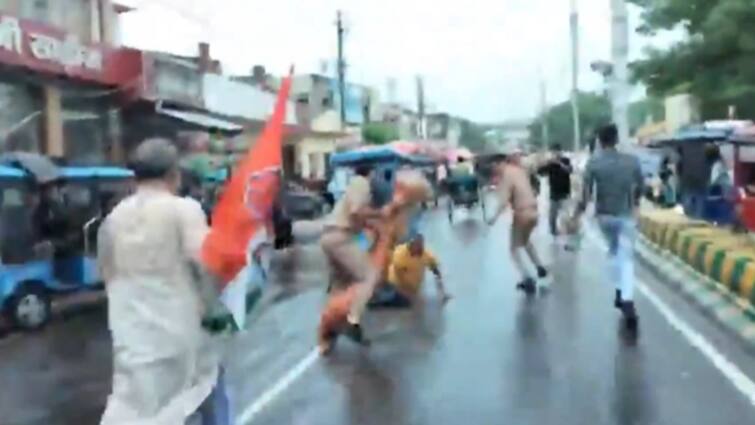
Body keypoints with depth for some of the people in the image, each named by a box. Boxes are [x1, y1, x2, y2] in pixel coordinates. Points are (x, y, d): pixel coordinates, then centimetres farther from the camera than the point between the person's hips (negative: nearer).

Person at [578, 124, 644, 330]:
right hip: (626, 215, -1)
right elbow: (640, 186, 6)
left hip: (604, 215, 1)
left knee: (613, 250, 25)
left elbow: (586, 191, -11)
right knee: (627, 257, -2)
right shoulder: (632, 160, -5)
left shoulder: (593, 163, -8)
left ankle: (619, 292, 22)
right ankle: (627, 300, -19)